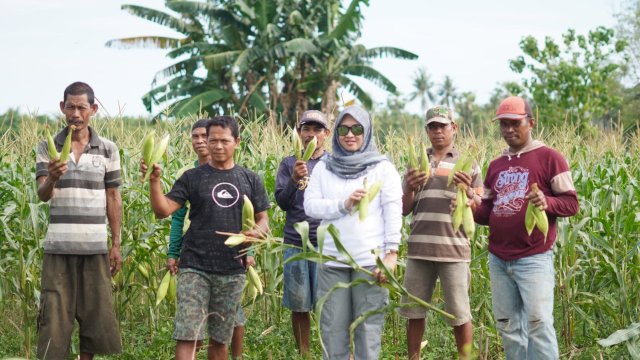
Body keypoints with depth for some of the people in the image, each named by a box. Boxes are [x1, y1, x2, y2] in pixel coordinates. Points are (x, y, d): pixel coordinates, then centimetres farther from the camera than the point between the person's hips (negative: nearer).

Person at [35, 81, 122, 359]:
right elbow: (43, 195, -8)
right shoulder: (47, 148, 2)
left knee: (95, 314, 6)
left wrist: (116, 245, 6)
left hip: (95, 247, 1)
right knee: (54, 315, 0)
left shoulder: (108, 150, 4)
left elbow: (113, 198, 8)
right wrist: (51, 178, -31)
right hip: (58, 247, -1)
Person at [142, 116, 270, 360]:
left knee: (220, 339, 13)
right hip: (195, 268, -2)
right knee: (188, 336, -12)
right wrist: (154, 181, -20)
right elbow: (163, 210, -5)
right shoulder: (193, 177, 3)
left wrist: (256, 232, -11)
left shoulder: (250, 180, 9)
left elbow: (263, 220, 11)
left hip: (232, 270, 2)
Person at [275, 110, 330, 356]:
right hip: (295, 244, 1)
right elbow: (282, 203, -2)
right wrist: (294, 180, -17)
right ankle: (303, 354, 16)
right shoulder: (288, 164, 8)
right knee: (299, 306, 5)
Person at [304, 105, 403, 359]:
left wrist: (391, 254, -13)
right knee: (332, 329, 7)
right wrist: (344, 204, -12)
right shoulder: (324, 167, 12)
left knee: (369, 329, 0)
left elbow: (393, 213, -3)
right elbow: (310, 205, 3)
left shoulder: (383, 167, 4)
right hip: (332, 261, 3)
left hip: (371, 260, -3)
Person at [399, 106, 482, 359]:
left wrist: (467, 191, -13)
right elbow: (403, 210, 12)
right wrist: (410, 188, -7)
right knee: (414, 312, 6)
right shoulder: (416, 164, 13)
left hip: (454, 249, -2)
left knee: (459, 315, 0)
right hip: (419, 248, 2)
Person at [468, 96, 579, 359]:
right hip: (498, 259, 6)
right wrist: (474, 208, -4)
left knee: (538, 322, -11)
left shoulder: (549, 158, -2)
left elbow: (571, 203, -5)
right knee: (507, 325, 9)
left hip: (534, 258, -6)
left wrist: (547, 203, -25)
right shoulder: (496, 165, 16)